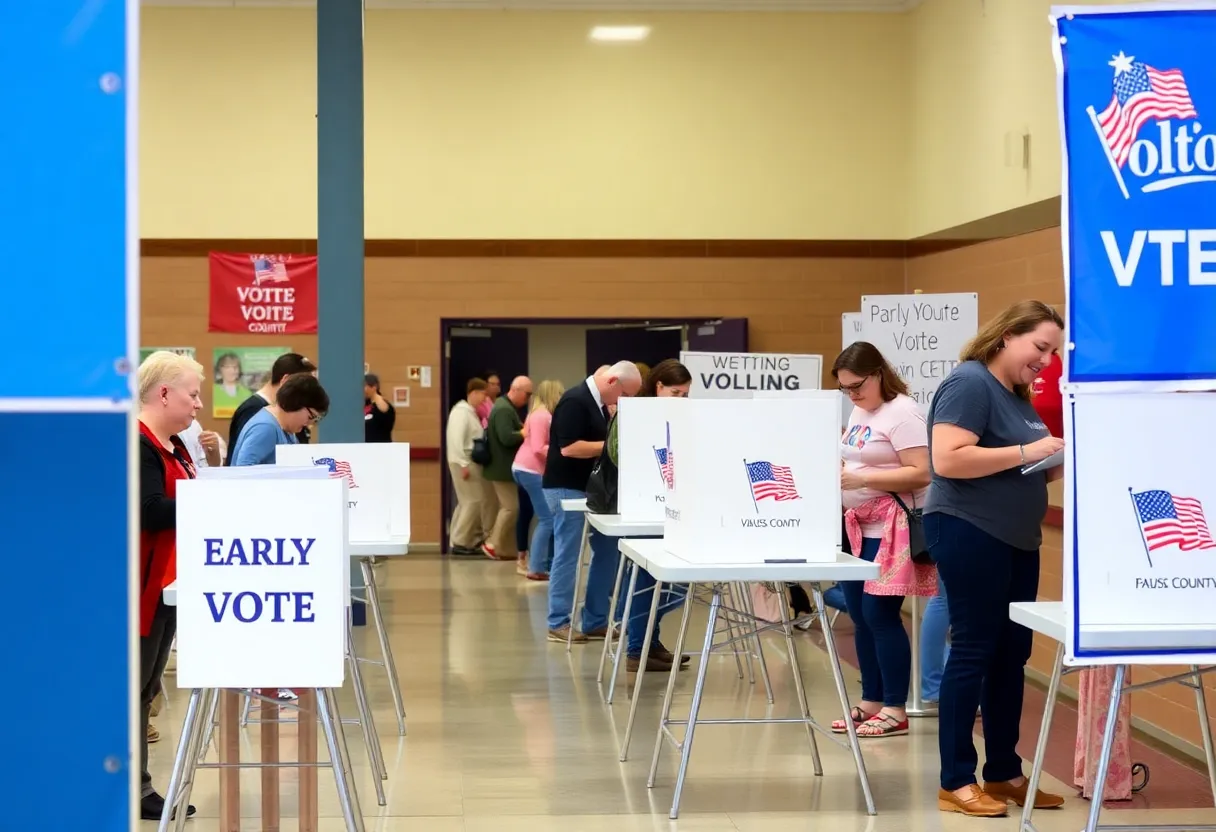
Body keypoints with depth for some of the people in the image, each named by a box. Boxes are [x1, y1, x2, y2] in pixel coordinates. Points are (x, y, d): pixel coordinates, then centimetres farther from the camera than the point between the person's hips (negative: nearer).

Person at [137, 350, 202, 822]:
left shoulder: (172, 445, 16)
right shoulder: (136, 445, -16)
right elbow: (150, 511, -24)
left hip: (165, 583, 10)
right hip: (140, 586, -10)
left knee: (145, 689, 12)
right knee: (131, 689, -3)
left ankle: (136, 789, 18)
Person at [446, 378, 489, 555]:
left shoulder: (471, 412, 16)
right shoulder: (461, 412, -14)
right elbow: (456, 440, -22)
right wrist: (463, 464, -23)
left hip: (471, 462, 10)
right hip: (464, 462, -10)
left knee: (467, 502, 12)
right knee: (473, 501, -8)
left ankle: (457, 540, 17)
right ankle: (459, 542, -3)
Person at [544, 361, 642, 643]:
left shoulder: (598, 403, 11)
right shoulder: (575, 401, -18)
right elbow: (568, 447, -25)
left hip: (590, 489, 10)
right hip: (567, 489, -10)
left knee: (607, 550, 9)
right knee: (568, 556, -4)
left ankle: (595, 621, 16)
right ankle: (558, 623, 4)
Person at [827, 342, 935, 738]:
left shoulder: (902, 413, -13)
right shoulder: (859, 411, 15)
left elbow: (922, 473, -20)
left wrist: (861, 479, -23)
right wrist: (836, 472, 1)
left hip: (893, 528, -9)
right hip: (860, 527, 9)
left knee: (881, 614, -9)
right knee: (860, 616, 10)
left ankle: (896, 710, -1)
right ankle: (871, 702, 19)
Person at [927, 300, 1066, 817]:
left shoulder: (1017, 396, 14)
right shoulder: (969, 383, -12)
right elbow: (947, 460, -24)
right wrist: (1027, 451, -23)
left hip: (1016, 539, 9)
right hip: (970, 533, -9)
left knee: (1012, 655, 11)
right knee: (974, 652, -5)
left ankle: (1004, 773, 20)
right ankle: (956, 783, 2)